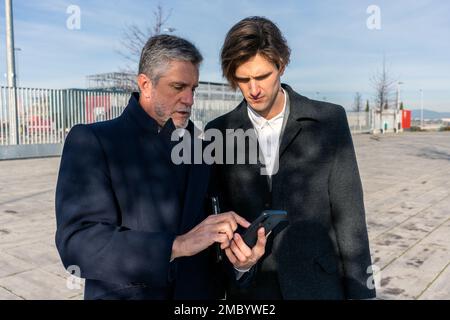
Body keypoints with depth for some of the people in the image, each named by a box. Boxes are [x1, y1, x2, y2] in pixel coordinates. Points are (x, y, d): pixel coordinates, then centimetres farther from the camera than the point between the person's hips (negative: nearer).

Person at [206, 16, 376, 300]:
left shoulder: (329, 120, -6)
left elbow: (348, 214, -5)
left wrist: (359, 292, -4)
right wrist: (237, 258, -15)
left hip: (319, 284, -1)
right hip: (248, 288, 2)